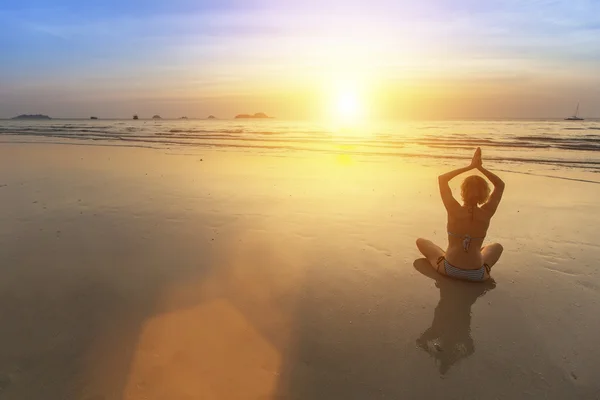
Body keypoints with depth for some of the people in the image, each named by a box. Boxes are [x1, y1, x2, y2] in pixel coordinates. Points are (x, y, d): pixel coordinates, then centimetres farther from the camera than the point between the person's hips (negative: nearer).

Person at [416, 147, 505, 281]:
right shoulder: (486, 213, -13)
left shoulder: (454, 210, -17)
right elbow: (500, 185, 4)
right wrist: (480, 167, -5)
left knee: (421, 241, 22)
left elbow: (442, 178, -3)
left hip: (449, 269, -2)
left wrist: (470, 167, -4)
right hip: (477, 275, 3)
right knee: (497, 246, 33)